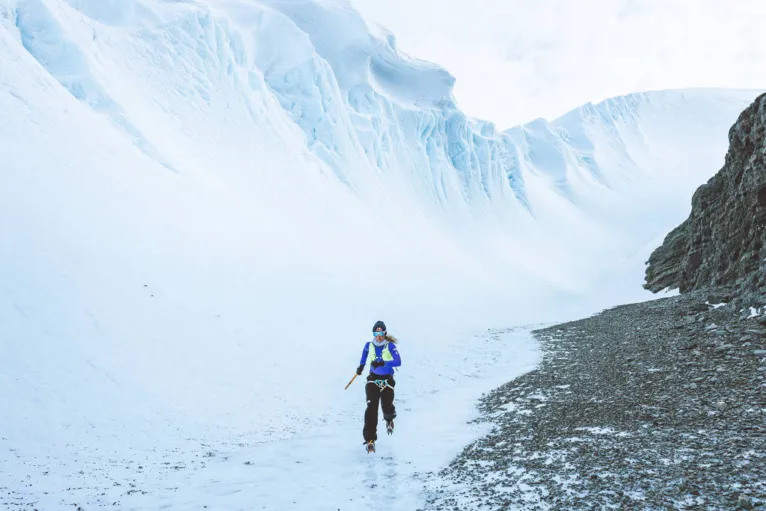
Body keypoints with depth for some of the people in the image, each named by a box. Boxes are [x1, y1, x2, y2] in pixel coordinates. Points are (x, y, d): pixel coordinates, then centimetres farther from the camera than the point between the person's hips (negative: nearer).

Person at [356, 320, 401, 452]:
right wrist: (362, 364, 23)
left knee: (387, 407, -1)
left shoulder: (390, 346, -13)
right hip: (373, 379, 2)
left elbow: (398, 362, -25)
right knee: (371, 407, -14)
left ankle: (389, 418, 40)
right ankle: (370, 438, -12)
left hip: (387, 380, -2)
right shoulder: (369, 345, -2)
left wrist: (382, 363, -35)